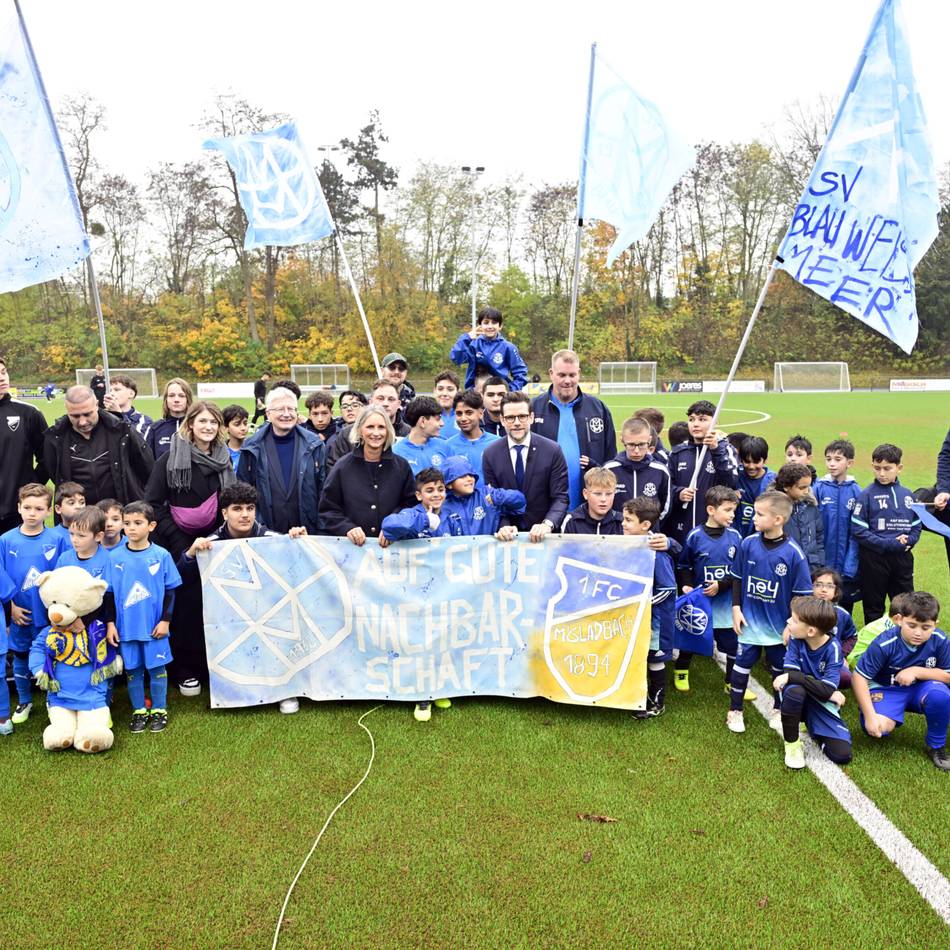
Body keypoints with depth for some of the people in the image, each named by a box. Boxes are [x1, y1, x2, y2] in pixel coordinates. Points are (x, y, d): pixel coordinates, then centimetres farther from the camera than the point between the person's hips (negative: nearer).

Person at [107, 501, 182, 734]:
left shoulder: (161, 555, -5)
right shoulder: (115, 557, -1)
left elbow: (170, 590, -1)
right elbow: (108, 593, 4)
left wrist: (166, 620, -4)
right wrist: (110, 623, 0)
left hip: (154, 626, -1)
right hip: (126, 626, 1)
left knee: (157, 668, 8)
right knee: (132, 670, 11)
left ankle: (159, 710, 23)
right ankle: (139, 711, 26)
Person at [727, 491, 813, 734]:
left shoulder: (794, 553, -18)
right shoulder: (748, 544, -11)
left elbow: (800, 593, -9)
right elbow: (737, 578, 2)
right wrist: (736, 608, -2)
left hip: (779, 625, -1)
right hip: (749, 623, 1)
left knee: (781, 670, 17)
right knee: (742, 666, 10)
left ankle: (779, 710, 37)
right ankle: (735, 710, 25)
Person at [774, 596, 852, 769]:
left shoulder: (833, 647, -20)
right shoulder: (795, 639, -14)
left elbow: (827, 689, -27)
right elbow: (789, 673, -22)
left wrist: (790, 676, -32)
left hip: (822, 704, 0)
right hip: (799, 699, 0)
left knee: (842, 754, -17)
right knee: (794, 690, -37)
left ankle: (814, 730, 16)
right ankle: (792, 743, -14)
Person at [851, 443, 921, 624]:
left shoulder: (907, 494, 6)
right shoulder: (867, 495, -8)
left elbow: (916, 525, 11)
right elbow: (858, 530, -13)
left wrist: (908, 540, -9)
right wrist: (888, 544, -18)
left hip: (902, 557, 4)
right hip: (874, 559, -4)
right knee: (874, 607, 10)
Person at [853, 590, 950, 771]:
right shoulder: (884, 644, -25)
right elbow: (859, 677, -20)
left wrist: (917, 671, -24)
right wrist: (870, 716, -26)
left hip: (920, 689, 3)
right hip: (887, 689, -2)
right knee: (880, 727, -29)